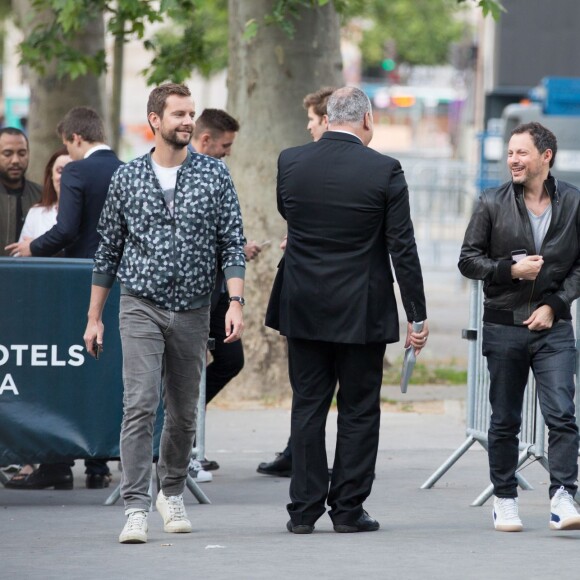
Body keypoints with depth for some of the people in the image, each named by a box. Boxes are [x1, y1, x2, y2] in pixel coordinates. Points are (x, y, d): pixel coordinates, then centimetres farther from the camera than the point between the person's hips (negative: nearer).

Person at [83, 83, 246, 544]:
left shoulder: (214, 175, 1)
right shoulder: (128, 178, 2)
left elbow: (233, 244, 0)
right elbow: (109, 249, 9)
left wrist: (236, 302, -13)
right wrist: (94, 317, 8)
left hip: (192, 310, 1)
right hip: (141, 307, -1)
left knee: (184, 411, 11)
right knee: (140, 405, -14)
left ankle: (172, 493, 31)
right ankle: (136, 509, -15)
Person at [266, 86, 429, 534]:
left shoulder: (290, 163, -2)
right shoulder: (384, 171, -10)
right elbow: (403, 248, -9)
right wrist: (417, 316, -4)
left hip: (304, 309, 3)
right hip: (362, 312, -3)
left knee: (308, 407, 8)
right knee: (358, 409, 6)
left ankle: (304, 509, 8)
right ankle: (348, 509, 7)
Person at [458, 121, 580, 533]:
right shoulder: (492, 204, 2)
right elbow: (468, 259, 4)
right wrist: (510, 270, -12)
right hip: (504, 325, 1)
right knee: (505, 421, 8)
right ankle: (505, 500, 18)